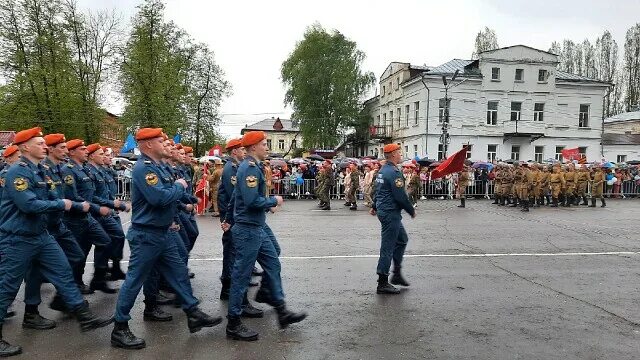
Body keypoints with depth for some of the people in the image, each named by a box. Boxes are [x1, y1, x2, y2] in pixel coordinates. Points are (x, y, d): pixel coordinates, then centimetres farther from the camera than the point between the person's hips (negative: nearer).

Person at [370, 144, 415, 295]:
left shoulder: (382, 170, 12)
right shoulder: (394, 172, -18)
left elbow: (378, 191, 23)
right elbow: (401, 196, -20)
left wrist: (374, 207, 33)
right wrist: (412, 211, -7)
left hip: (383, 210, 11)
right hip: (390, 213, -11)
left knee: (402, 239, 20)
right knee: (388, 247, -4)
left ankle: (397, 274, 25)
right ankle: (382, 283, 3)